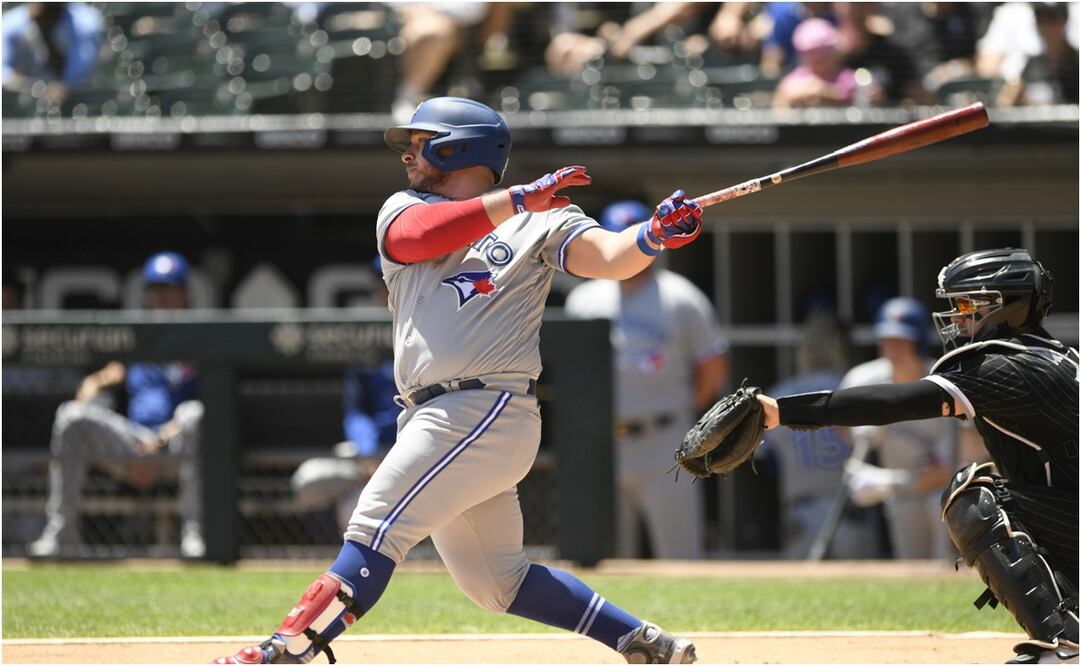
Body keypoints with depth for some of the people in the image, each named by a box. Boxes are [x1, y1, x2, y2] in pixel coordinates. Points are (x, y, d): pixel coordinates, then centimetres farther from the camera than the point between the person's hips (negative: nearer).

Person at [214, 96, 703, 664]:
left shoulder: (541, 223, 5)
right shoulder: (403, 210, 17)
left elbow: (609, 258, -9)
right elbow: (416, 237, -6)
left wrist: (654, 235, -31)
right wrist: (520, 199, -16)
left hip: (490, 411, -7)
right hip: (432, 419, 7)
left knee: (376, 528, -17)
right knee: (493, 581, 11)